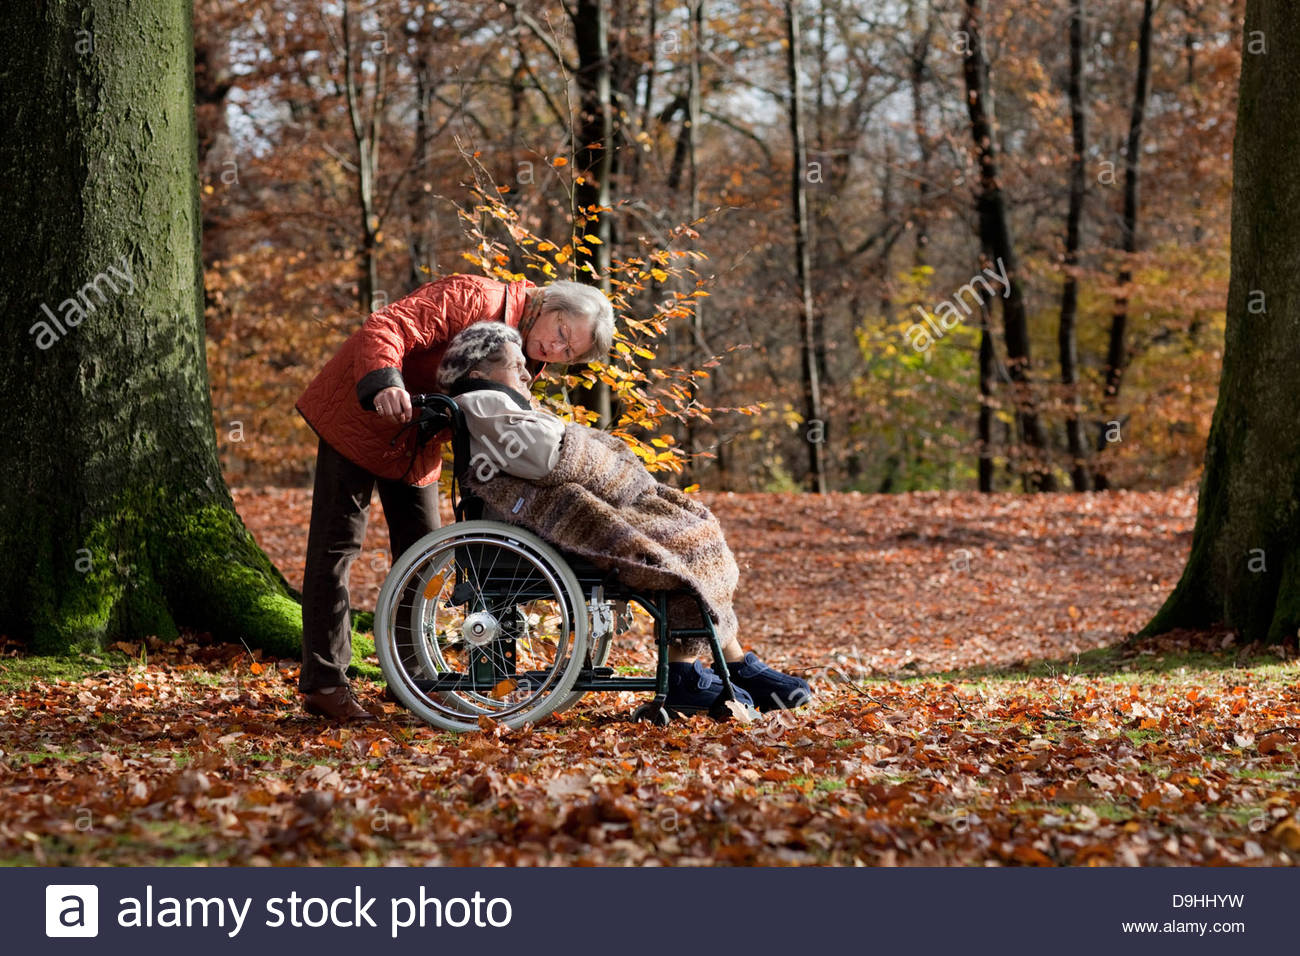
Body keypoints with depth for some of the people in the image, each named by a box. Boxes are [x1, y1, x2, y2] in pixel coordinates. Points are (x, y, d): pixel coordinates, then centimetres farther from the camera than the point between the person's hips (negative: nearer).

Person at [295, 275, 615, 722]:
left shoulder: (527, 362, 1)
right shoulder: (475, 299, -25)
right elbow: (385, 328, -36)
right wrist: (384, 383, -54)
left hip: (418, 443, 8)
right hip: (360, 416, -8)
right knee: (338, 542, -7)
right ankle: (323, 683, -4)